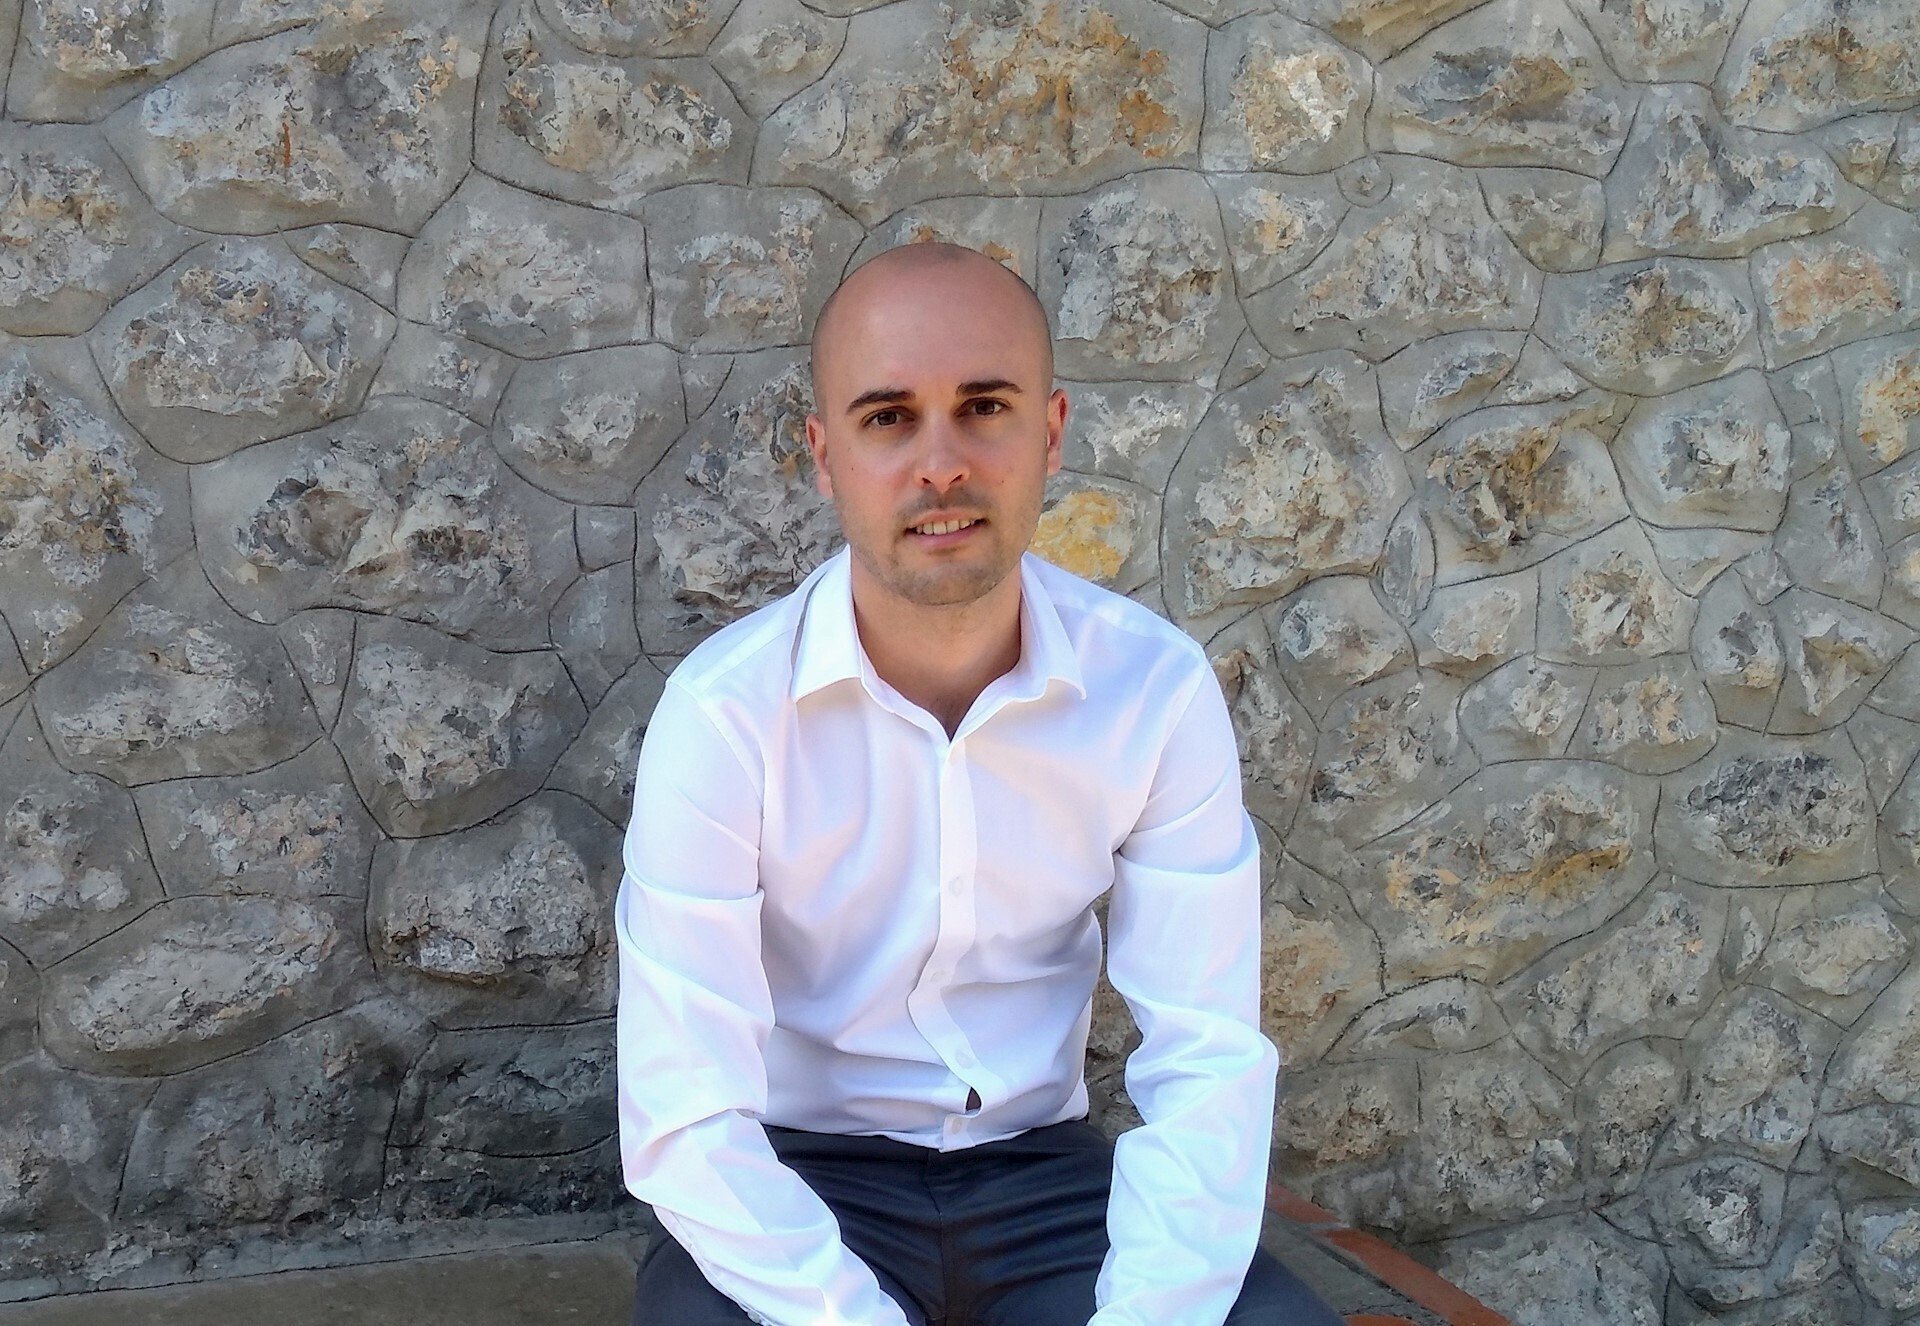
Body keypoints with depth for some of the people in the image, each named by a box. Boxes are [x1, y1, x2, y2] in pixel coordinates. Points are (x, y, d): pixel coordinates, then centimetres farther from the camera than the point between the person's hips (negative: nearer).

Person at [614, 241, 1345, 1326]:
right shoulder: (724, 714, -17)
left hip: (1046, 1173, 2)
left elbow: (1211, 1061, -9)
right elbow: (687, 1117, -20)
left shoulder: (1160, 688, -10)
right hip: (799, 1185, -2)